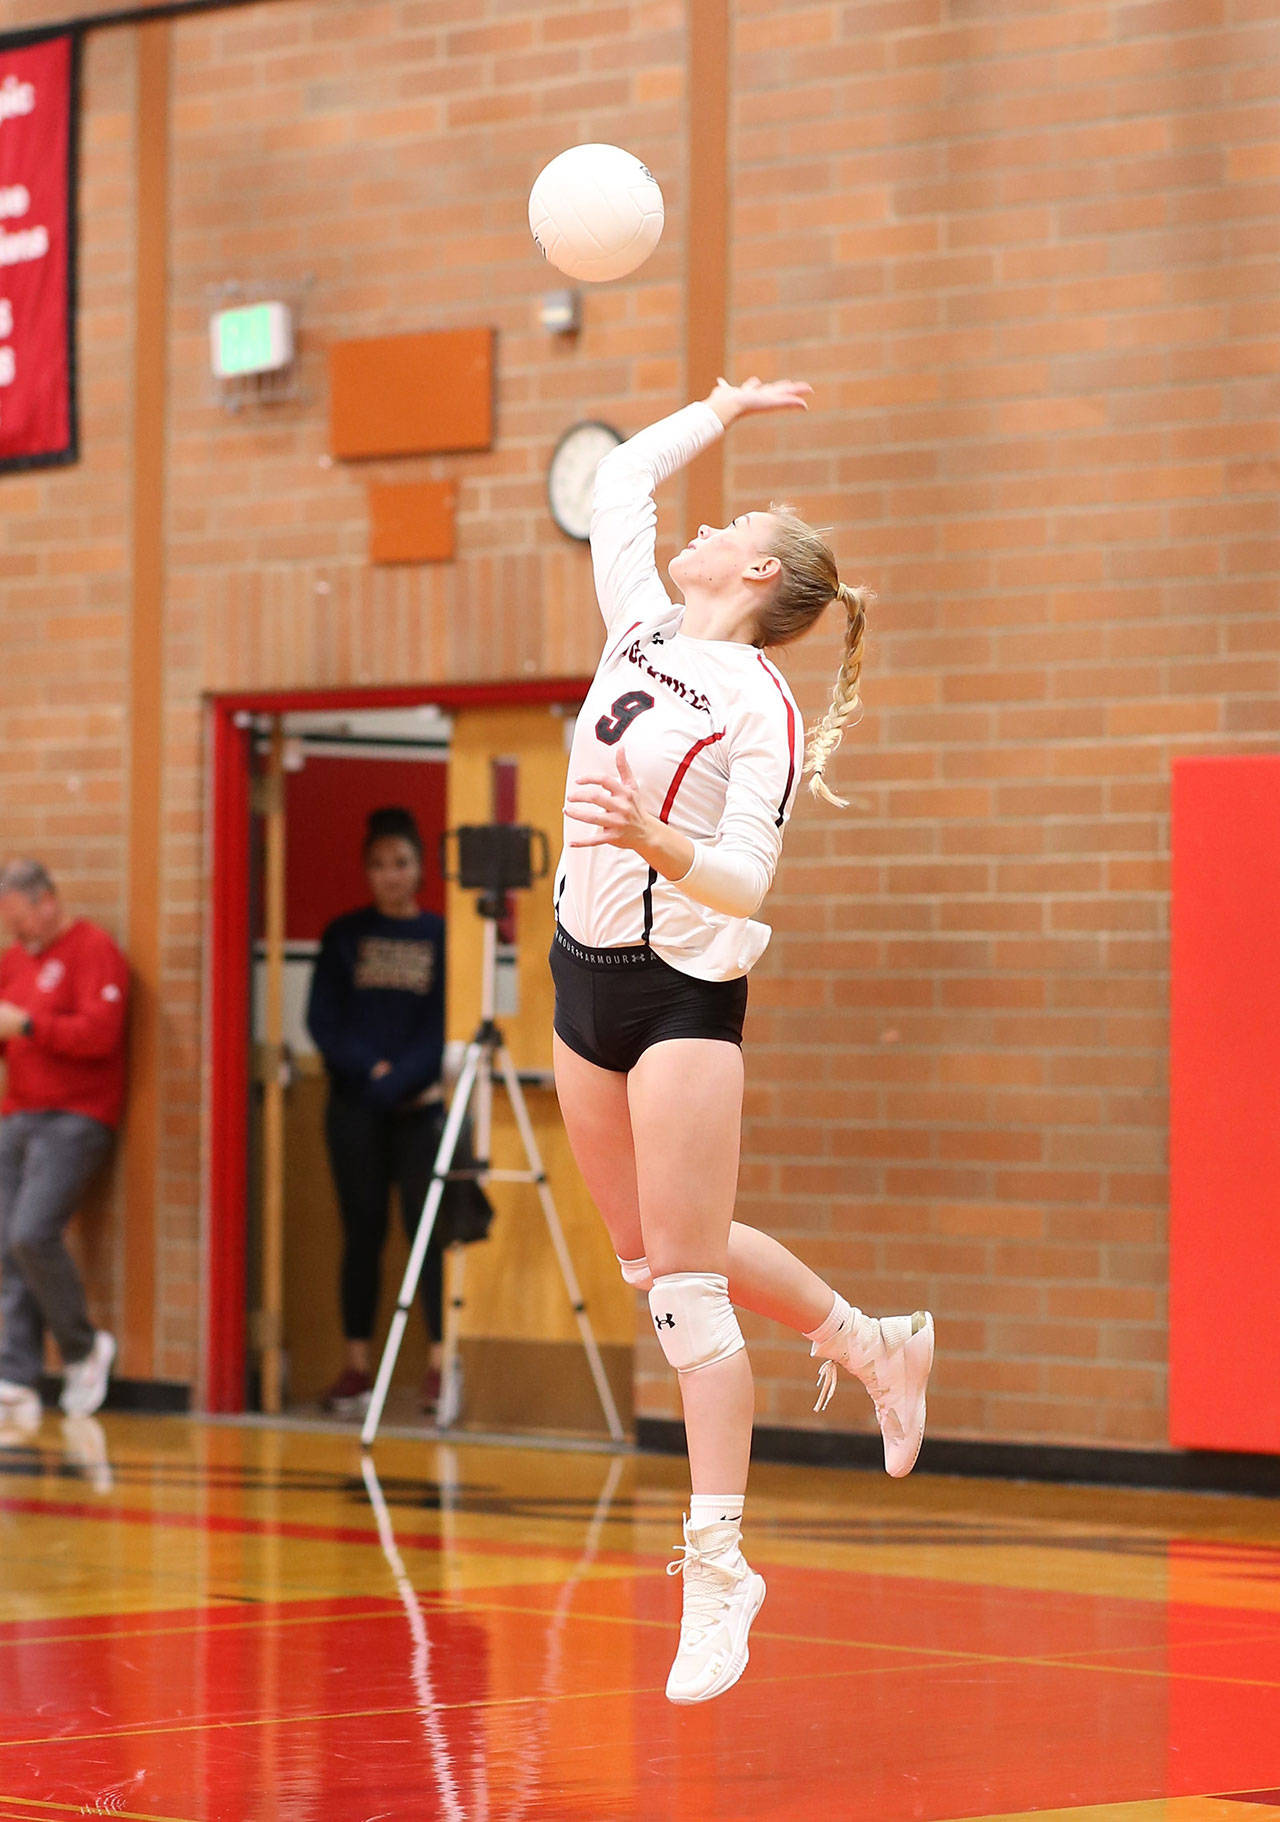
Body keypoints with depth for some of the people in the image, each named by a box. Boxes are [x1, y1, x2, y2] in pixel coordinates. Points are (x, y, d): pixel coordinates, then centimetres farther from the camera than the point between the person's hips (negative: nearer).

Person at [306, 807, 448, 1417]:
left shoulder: (441, 937, 4)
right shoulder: (344, 936, 9)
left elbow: (443, 1027, -2)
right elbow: (323, 1021, 3)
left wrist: (398, 1080, -13)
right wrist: (371, 1070, -11)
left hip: (420, 1108, -2)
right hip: (354, 1108, 2)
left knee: (428, 1227, -6)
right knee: (362, 1231, 2)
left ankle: (441, 1362, -6)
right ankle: (356, 1366, 4)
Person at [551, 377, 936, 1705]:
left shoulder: (763, 712, -12)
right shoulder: (643, 628, 8)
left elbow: (747, 885, -18)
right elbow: (620, 480, 21)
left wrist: (661, 845, -36)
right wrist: (723, 409, 27)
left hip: (684, 989, -8)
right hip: (587, 969, 8)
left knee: (685, 1278, -8)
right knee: (649, 1250, 15)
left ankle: (717, 1568, -6)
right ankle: (869, 1345, 35)